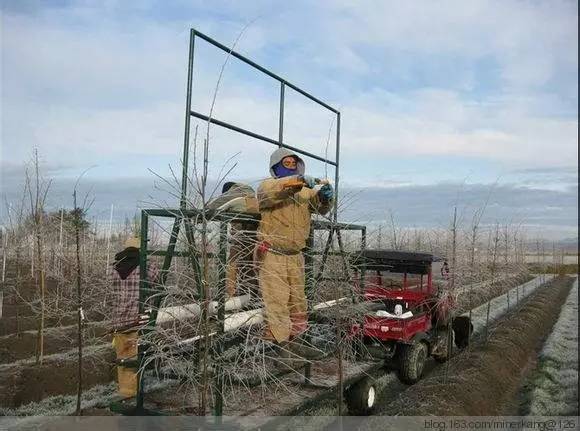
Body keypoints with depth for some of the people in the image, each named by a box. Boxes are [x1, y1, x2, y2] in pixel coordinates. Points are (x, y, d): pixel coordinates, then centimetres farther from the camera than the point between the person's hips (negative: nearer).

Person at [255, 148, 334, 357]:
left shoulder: (305, 191, 13)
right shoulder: (266, 186, -1)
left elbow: (320, 207, -1)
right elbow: (272, 192, -25)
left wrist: (325, 196, -25)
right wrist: (299, 180, -38)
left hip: (295, 257, 6)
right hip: (272, 256, -5)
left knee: (297, 302, 12)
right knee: (276, 303, -7)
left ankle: (295, 340, 25)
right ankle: (279, 344, 0)